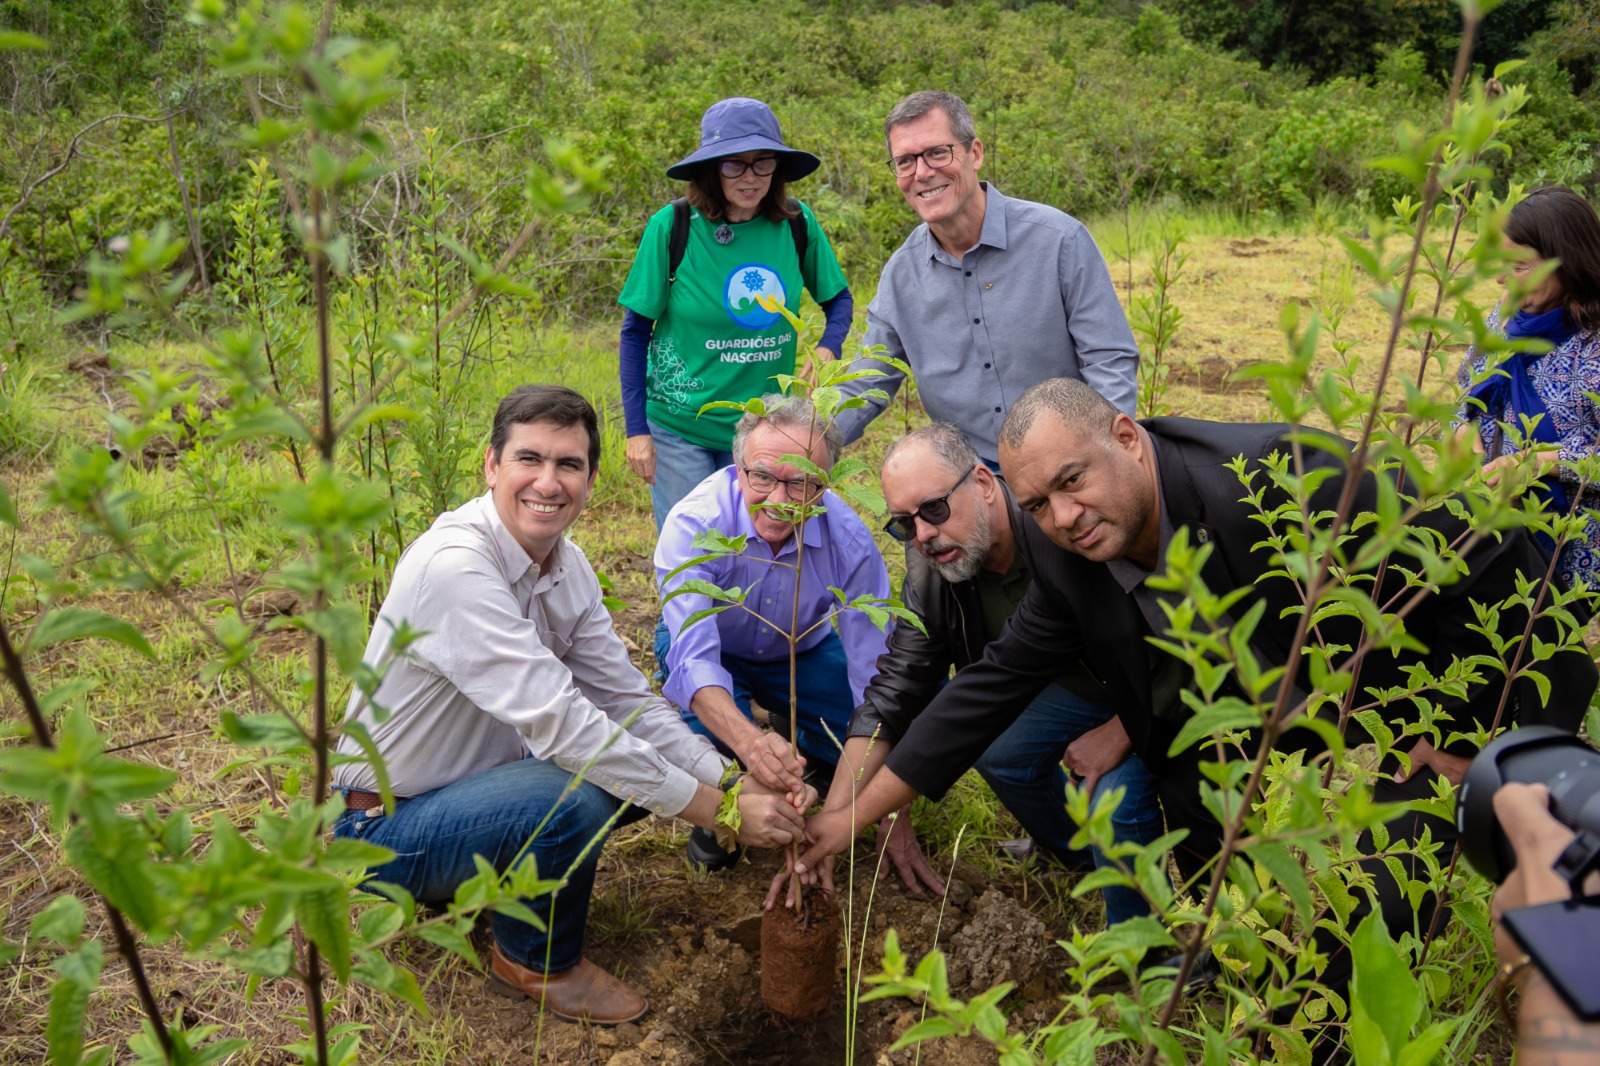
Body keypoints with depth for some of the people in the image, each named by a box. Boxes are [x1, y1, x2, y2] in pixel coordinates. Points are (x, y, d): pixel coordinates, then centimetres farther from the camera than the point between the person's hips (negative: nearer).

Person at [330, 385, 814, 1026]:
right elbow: (560, 724, -34)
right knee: (572, 797, -31)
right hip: (384, 828, -8)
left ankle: (489, 880, 12)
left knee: (639, 761, -3)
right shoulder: (454, 566, -30)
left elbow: (627, 701, -2)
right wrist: (721, 810, -30)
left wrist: (742, 781, -16)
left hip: (480, 785, 8)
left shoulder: (566, 565, -2)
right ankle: (537, 962, -1)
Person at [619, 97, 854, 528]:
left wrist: (827, 350, -11)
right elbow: (635, 331, -5)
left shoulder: (796, 223, -6)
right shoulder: (673, 226, -12)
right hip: (679, 429, -2)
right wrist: (637, 428, -7)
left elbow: (839, 298, 10)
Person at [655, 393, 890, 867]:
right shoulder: (694, 524, -34)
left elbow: (878, 678, -26)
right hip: (711, 649, -2)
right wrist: (749, 741, -64)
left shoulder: (849, 541, -28)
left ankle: (797, 737, 16)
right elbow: (693, 658, -43)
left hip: (804, 652, 3)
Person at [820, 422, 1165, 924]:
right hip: (1077, 683, 7)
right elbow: (891, 696, -14)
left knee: (1118, 793, -27)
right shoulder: (930, 573, -15)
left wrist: (1117, 733, -25)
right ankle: (1079, 853, 29)